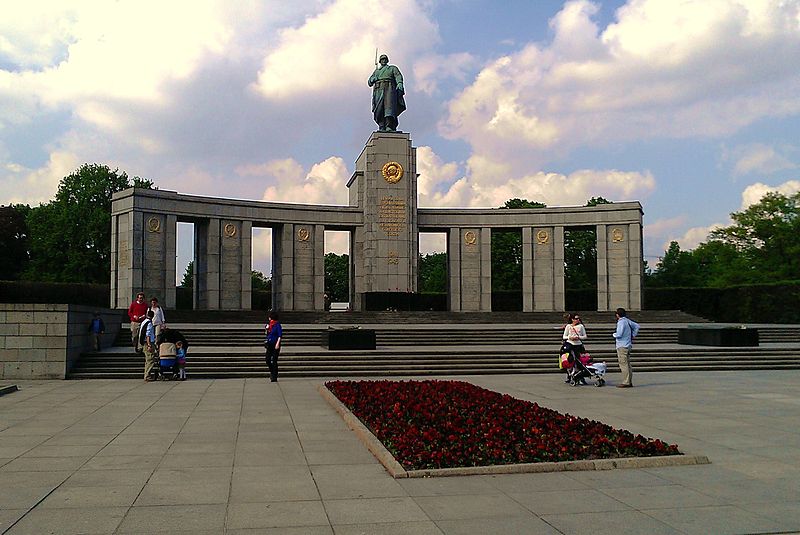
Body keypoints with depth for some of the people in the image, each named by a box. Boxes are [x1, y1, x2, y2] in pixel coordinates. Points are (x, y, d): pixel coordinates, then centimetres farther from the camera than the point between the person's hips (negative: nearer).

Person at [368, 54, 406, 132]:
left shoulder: (393, 68, 24)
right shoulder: (376, 71, 33)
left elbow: (398, 76, 6)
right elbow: (369, 82, 27)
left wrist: (400, 84, -16)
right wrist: (373, 79, 2)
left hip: (389, 88, -3)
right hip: (379, 90, 3)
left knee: (389, 105, -24)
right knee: (379, 109, -14)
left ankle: (389, 127, -39)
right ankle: (382, 127, -21)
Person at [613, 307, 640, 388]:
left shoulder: (621, 322, -16)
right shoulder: (627, 321, 11)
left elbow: (619, 334, -22)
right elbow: (637, 326, 23)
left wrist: (614, 334, -1)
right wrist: (633, 335, 19)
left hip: (622, 346, -9)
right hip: (628, 345, 9)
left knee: (623, 364, -8)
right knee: (627, 364, 12)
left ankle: (626, 382, -10)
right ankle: (629, 382, 16)